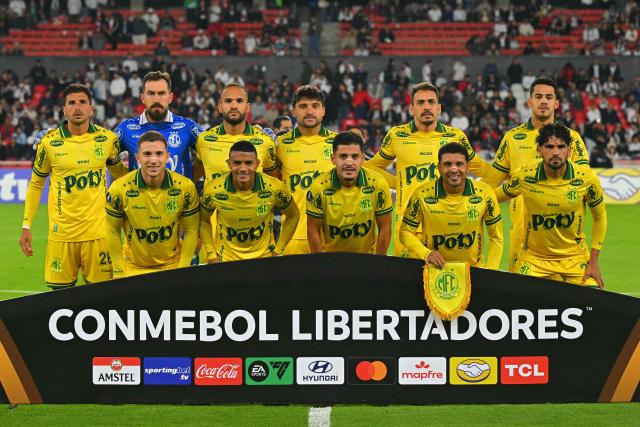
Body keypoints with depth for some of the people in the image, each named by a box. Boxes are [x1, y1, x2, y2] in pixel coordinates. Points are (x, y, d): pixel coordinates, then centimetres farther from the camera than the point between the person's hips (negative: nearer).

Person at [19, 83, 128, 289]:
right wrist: (26, 225, 6)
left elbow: (119, 172, 19)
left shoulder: (107, 139, 1)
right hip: (61, 232, -1)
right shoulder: (49, 142, -1)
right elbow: (35, 183, 9)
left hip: (97, 232, 1)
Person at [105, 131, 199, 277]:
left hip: (172, 265, 1)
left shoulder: (185, 187, -14)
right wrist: (119, 272, -5)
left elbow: (190, 231, -5)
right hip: (133, 268, -1)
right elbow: (113, 231, -5)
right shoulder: (119, 189, -16)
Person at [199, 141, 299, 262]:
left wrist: (278, 251, -4)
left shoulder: (274, 188, -18)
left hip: (264, 257, 0)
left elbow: (293, 216, 0)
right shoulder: (213, 190, -18)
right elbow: (203, 220, 1)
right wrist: (211, 255, -4)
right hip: (226, 259, 0)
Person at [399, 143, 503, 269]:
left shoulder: (484, 193, -5)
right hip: (435, 270, -1)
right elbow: (406, 232, 2)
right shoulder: (422, 195, -9)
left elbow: (496, 236, 5)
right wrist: (426, 254, -14)